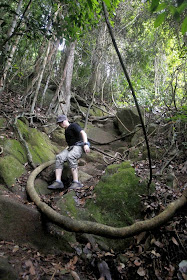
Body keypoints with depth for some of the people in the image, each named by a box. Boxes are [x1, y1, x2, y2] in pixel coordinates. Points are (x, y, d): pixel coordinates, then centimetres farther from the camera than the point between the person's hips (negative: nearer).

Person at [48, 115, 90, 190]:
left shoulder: (73, 125, -3)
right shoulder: (66, 131, 24)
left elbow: (83, 133, -20)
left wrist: (85, 144, -34)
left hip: (79, 147, -7)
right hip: (70, 148, 7)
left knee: (70, 157, -38)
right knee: (59, 158, -22)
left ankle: (76, 182, -40)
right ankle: (58, 182, -32)